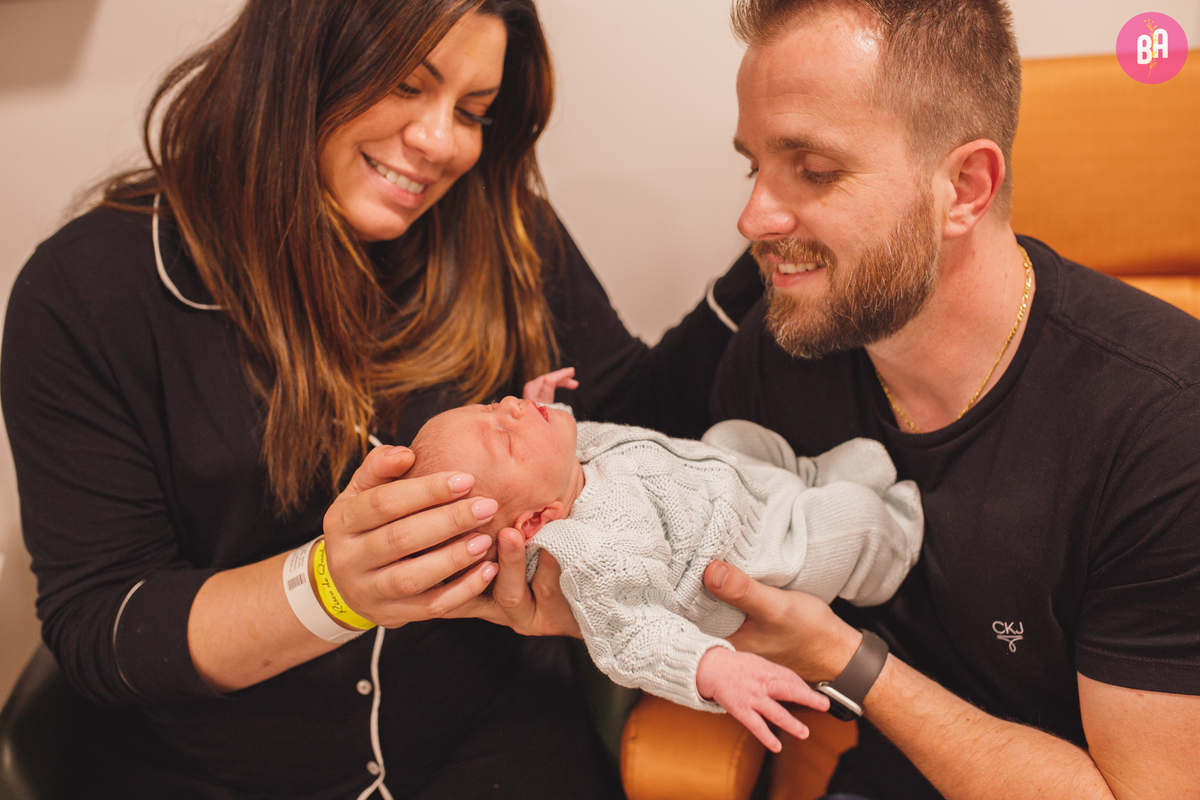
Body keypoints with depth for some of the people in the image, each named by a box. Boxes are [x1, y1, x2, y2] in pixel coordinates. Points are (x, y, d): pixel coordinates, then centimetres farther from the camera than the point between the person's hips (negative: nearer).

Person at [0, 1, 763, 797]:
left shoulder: (505, 239, -2)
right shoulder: (86, 293, -11)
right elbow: (93, 629, -12)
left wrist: (764, 272, -7)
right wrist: (332, 589, -27)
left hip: (488, 734, 1)